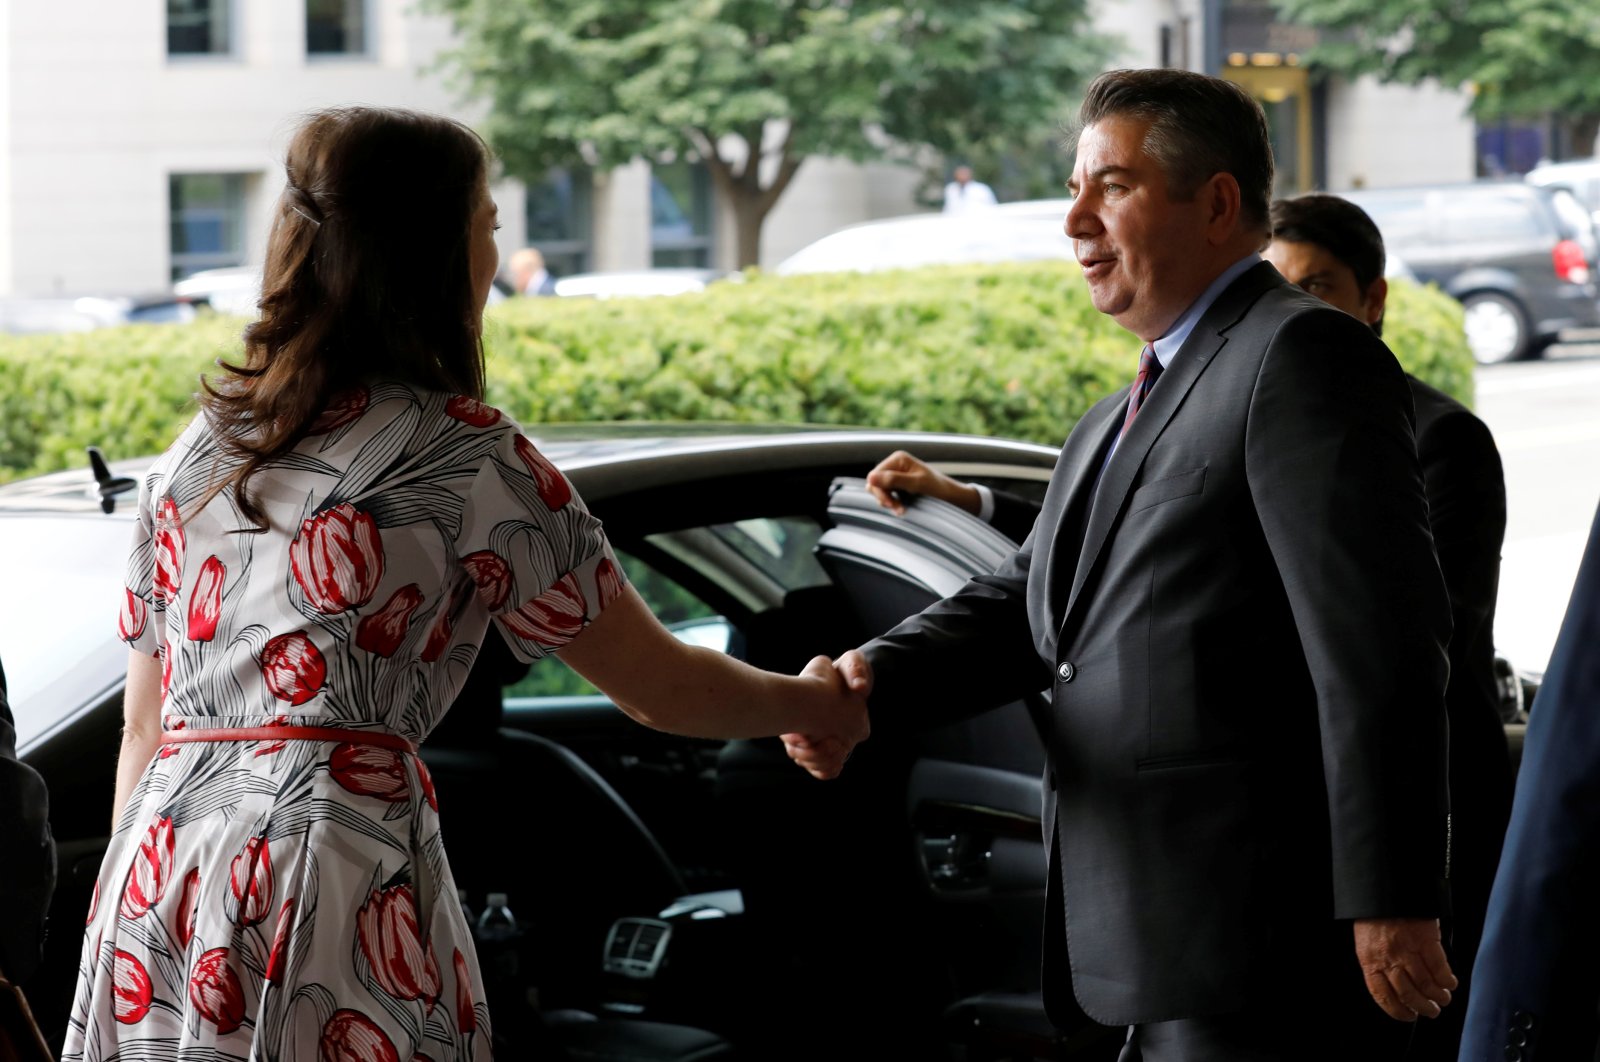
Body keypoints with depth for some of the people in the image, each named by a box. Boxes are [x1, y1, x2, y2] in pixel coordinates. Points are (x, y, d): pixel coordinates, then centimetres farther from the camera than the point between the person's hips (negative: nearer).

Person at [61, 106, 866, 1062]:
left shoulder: (198, 450, 16)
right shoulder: (465, 457, -2)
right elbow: (660, 689, 5)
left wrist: (129, 931, 23)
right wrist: (817, 704, 23)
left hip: (156, 881, 6)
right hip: (333, 870, -6)